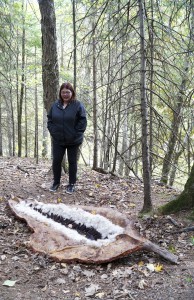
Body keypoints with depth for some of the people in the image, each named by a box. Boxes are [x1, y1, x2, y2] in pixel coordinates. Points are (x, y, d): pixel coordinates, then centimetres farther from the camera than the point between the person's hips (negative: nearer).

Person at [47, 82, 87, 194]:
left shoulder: (78, 105, -8)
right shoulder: (55, 105, 4)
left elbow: (82, 122, -10)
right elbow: (50, 120, 10)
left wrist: (75, 135, -14)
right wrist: (53, 132, -2)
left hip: (73, 141, -3)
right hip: (58, 140, 3)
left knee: (72, 162, 8)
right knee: (56, 161, 7)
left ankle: (72, 184, 21)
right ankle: (56, 182, 25)